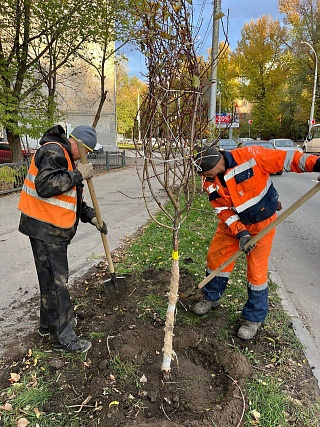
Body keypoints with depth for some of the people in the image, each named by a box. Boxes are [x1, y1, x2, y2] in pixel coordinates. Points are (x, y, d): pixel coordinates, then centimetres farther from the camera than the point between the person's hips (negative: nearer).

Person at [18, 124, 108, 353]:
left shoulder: (67, 158, 18)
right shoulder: (53, 152, -14)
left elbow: (72, 198, 21)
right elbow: (45, 186, -28)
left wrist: (91, 217, 10)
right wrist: (78, 175, -22)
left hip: (54, 229, 10)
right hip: (44, 229, -10)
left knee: (52, 278, 20)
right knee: (56, 281, -3)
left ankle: (49, 323, 37)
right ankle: (63, 337, 10)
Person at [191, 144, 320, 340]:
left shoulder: (249, 155, -26)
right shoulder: (210, 183, -11)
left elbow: (286, 159, -22)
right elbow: (223, 211, -10)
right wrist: (241, 233, -21)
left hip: (262, 222, -5)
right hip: (234, 223, 5)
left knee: (257, 269, 0)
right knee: (216, 255, 8)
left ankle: (255, 318, 20)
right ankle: (211, 298, 34)